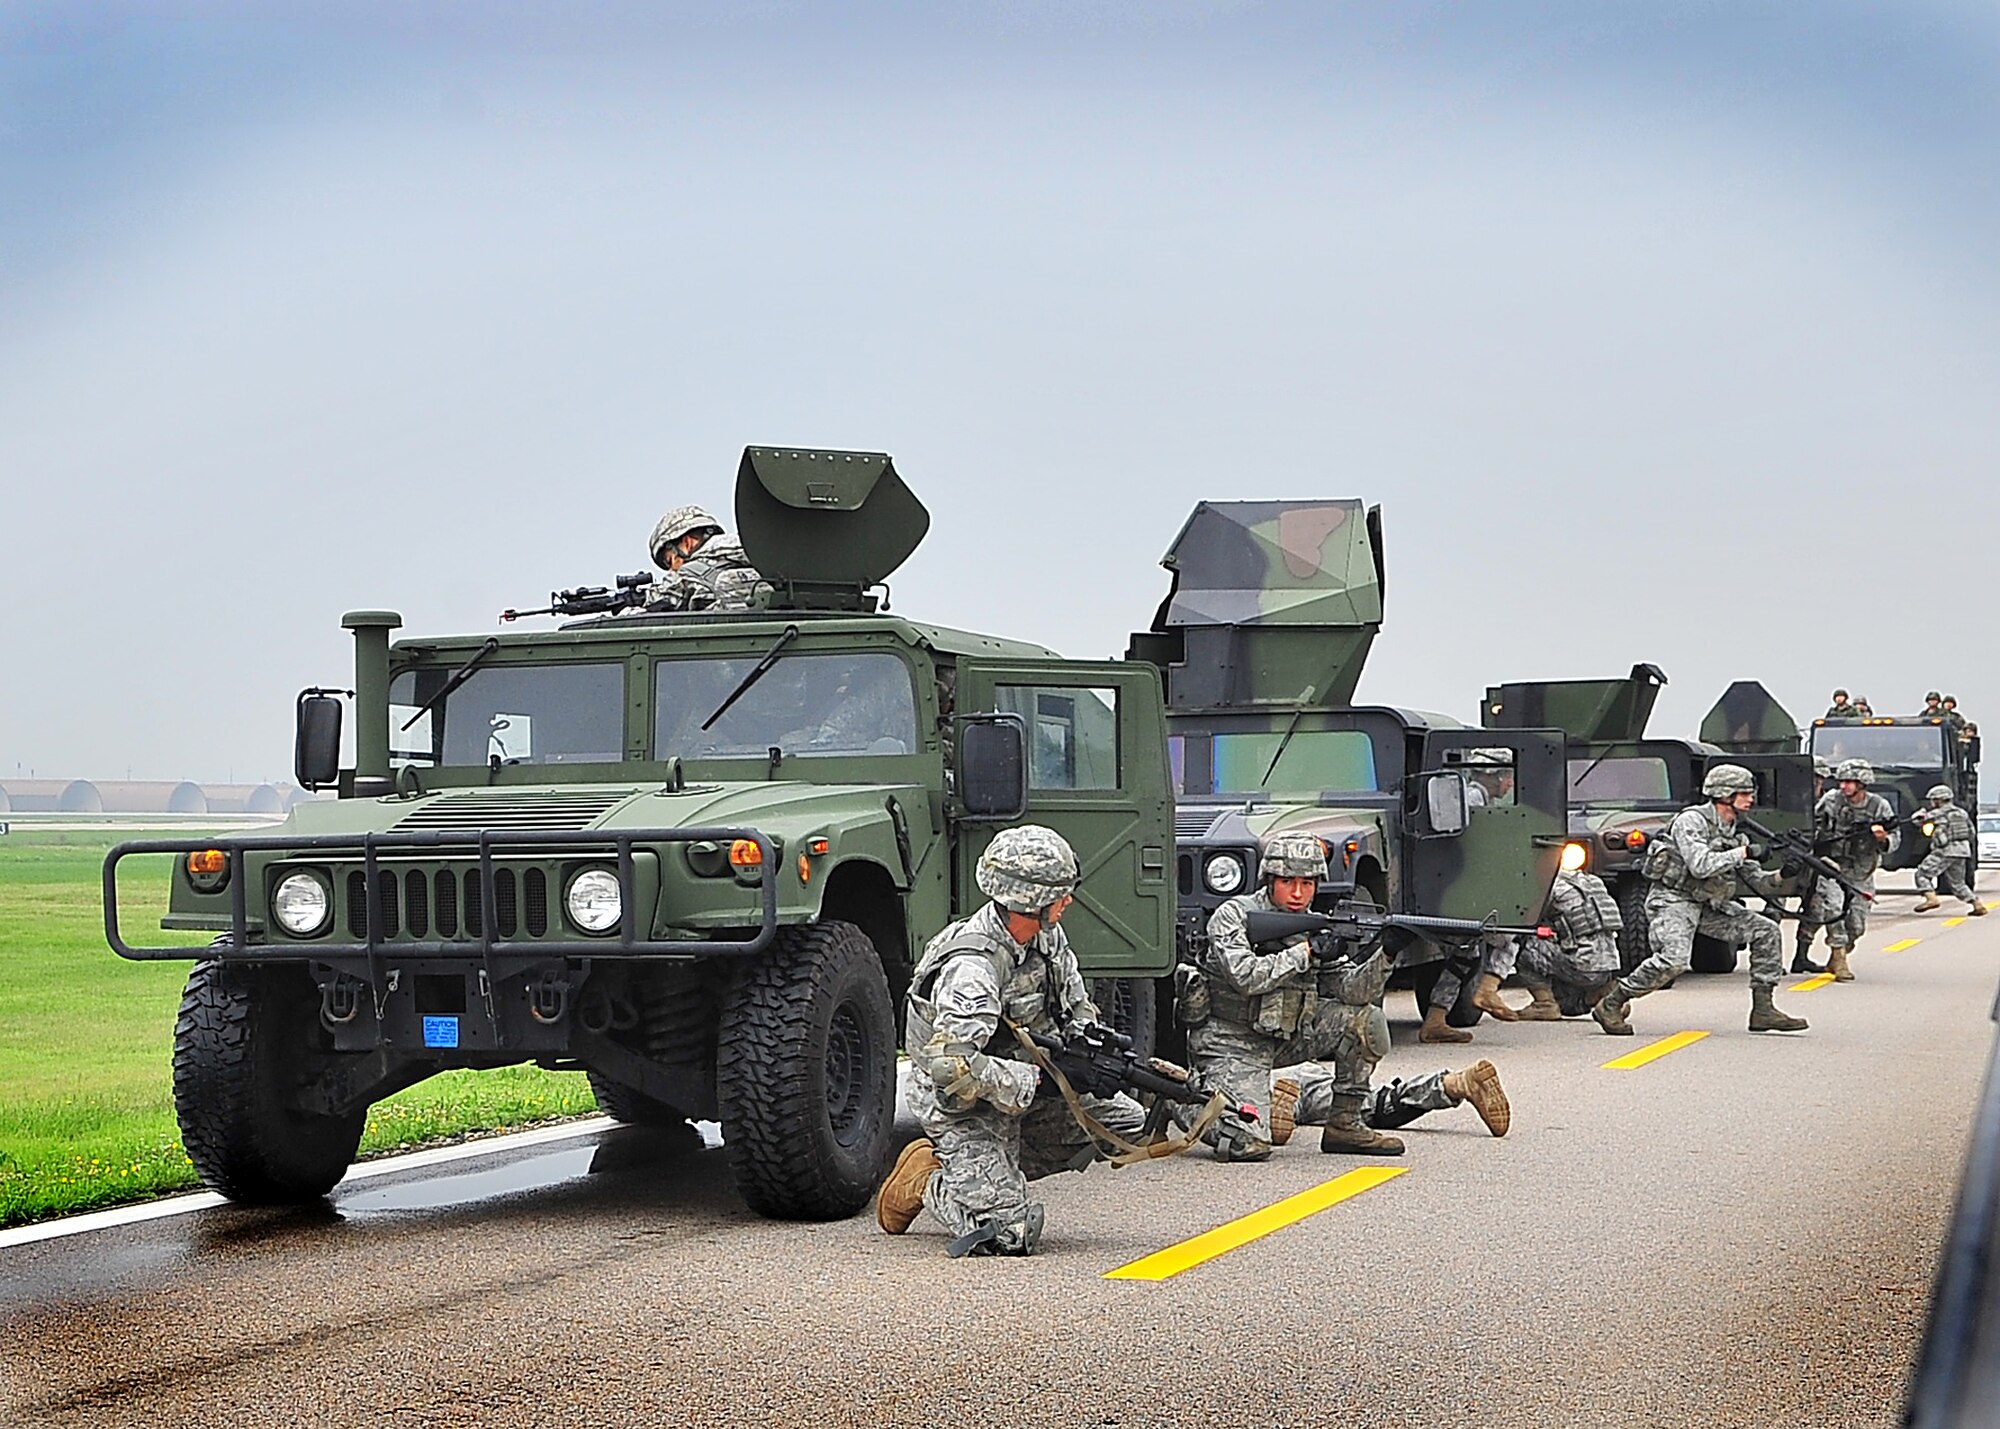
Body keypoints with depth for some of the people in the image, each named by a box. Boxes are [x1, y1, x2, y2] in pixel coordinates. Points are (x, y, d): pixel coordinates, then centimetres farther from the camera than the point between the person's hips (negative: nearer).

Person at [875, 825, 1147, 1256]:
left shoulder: (1047, 936, -1)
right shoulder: (972, 969, -29)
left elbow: (1078, 1007, 15)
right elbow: (951, 1068, -35)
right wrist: (1037, 1077, -30)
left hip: (1025, 1090, 9)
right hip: (962, 1108, -9)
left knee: (1125, 1123, 6)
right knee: (1010, 1234, -21)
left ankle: (996, 1171, 11)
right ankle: (925, 1181, 9)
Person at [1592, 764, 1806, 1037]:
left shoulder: (1733, 832, 12)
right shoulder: (1692, 821, -14)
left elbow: (1756, 880, 11)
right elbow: (1700, 866, -27)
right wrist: (1741, 853, -19)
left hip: (1707, 905, 9)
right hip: (1672, 901, -9)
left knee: (1765, 931, 3)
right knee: (1674, 959, -30)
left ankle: (1763, 1009, 6)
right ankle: (1611, 1004, -16)